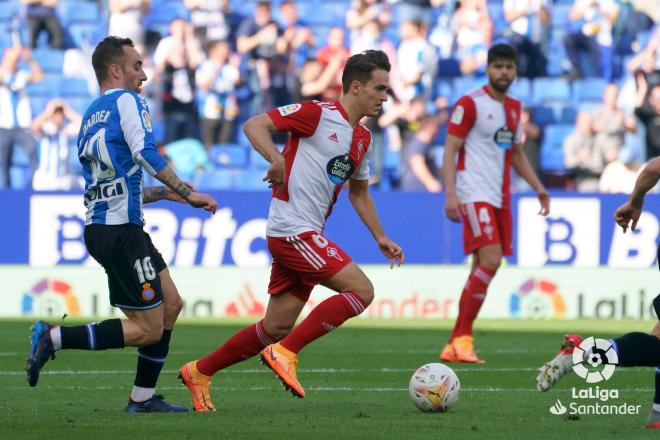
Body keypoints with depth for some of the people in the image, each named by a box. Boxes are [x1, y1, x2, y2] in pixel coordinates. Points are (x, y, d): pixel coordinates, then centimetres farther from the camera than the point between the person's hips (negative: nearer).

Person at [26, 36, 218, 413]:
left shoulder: (90, 117, 22)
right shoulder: (127, 100, -4)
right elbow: (145, 154, -19)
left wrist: (164, 192, 25)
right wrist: (187, 192, -15)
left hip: (100, 225, 9)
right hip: (121, 230, -9)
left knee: (171, 305, 15)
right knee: (148, 330, -6)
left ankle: (143, 396, 16)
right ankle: (54, 338, -10)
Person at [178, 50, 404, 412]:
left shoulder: (362, 138, 16)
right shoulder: (318, 113, -9)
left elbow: (358, 192, 30)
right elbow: (254, 125, -13)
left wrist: (380, 238, 24)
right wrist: (276, 158, -30)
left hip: (304, 236, 9)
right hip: (293, 230, -9)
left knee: (277, 328, 9)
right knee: (361, 290, -16)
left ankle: (199, 372, 21)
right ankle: (285, 354, -13)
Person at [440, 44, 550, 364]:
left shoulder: (513, 108, 16)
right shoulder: (469, 104, -6)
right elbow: (450, 150, -9)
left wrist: (538, 187, 19)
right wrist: (450, 193, -19)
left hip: (500, 198, 8)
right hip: (475, 194, -8)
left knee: (482, 270, 5)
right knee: (490, 260, -21)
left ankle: (455, 346, 8)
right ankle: (462, 338, -17)